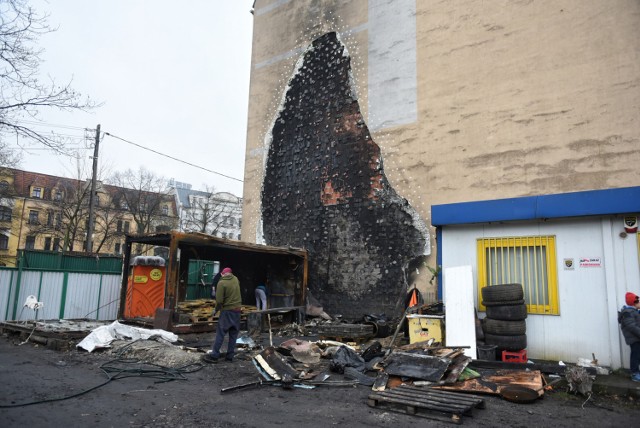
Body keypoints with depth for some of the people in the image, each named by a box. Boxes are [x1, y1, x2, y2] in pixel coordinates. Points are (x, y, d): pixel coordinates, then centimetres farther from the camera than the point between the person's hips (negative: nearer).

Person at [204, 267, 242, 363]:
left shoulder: (221, 283, -11)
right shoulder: (235, 279, 5)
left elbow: (219, 300, -13)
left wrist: (216, 310, 1)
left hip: (227, 310, -5)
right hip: (237, 309, 5)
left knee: (220, 333, -2)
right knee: (233, 334, 9)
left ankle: (214, 355, -1)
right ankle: (230, 355, 12)